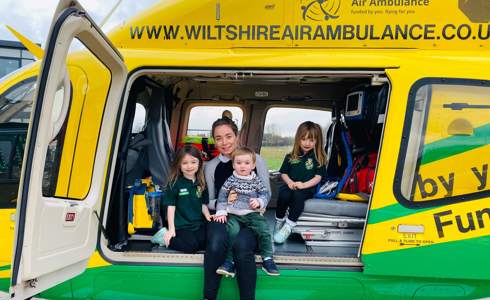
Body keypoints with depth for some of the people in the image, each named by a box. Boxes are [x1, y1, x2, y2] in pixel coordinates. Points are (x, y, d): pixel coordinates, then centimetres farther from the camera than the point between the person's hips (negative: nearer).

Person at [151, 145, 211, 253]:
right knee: (191, 246, -23)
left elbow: (203, 204, 12)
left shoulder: (201, 183, 7)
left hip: (198, 224, 6)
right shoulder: (175, 183, -8)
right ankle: (165, 237, 2)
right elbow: (171, 207, -7)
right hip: (181, 226, -5)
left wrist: (208, 217, -5)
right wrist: (171, 229, -9)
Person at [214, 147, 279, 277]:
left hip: (252, 214, 1)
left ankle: (267, 259, -8)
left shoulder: (256, 181, 8)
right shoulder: (230, 180, 6)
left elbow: (265, 194, 6)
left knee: (264, 230, -21)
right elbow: (222, 197, 6)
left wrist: (259, 202, -14)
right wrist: (221, 212, -3)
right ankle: (230, 261, -18)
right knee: (232, 231, -28)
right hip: (234, 215, -1)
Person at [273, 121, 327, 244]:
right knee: (283, 194, -32)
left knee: (298, 195, -36)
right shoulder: (290, 157, 13)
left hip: (308, 188, -2)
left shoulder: (318, 158, 6)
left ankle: (289, 226, -30)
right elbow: (283, 173, 14)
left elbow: (318, 177, -1)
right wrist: (289, 182, -8)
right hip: (291, 186, 2)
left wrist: (303, 185, -17)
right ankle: (279, 221, -14)